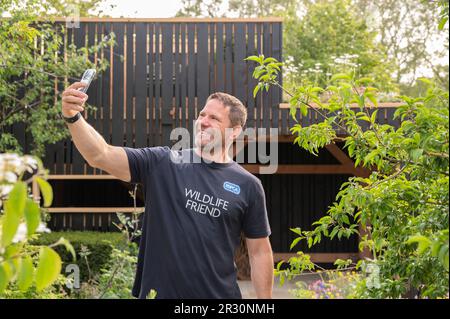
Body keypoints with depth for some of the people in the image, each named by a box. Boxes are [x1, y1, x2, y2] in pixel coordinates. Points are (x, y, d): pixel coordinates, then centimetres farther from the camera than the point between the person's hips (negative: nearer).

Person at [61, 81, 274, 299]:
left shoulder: (248, 186, -2)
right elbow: (100, 156, -11)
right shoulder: (161, 163, -2)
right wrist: (72, 117, -27)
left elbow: (259, 252, 2)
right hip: (158, 291, 0)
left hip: (219, 294, 0)